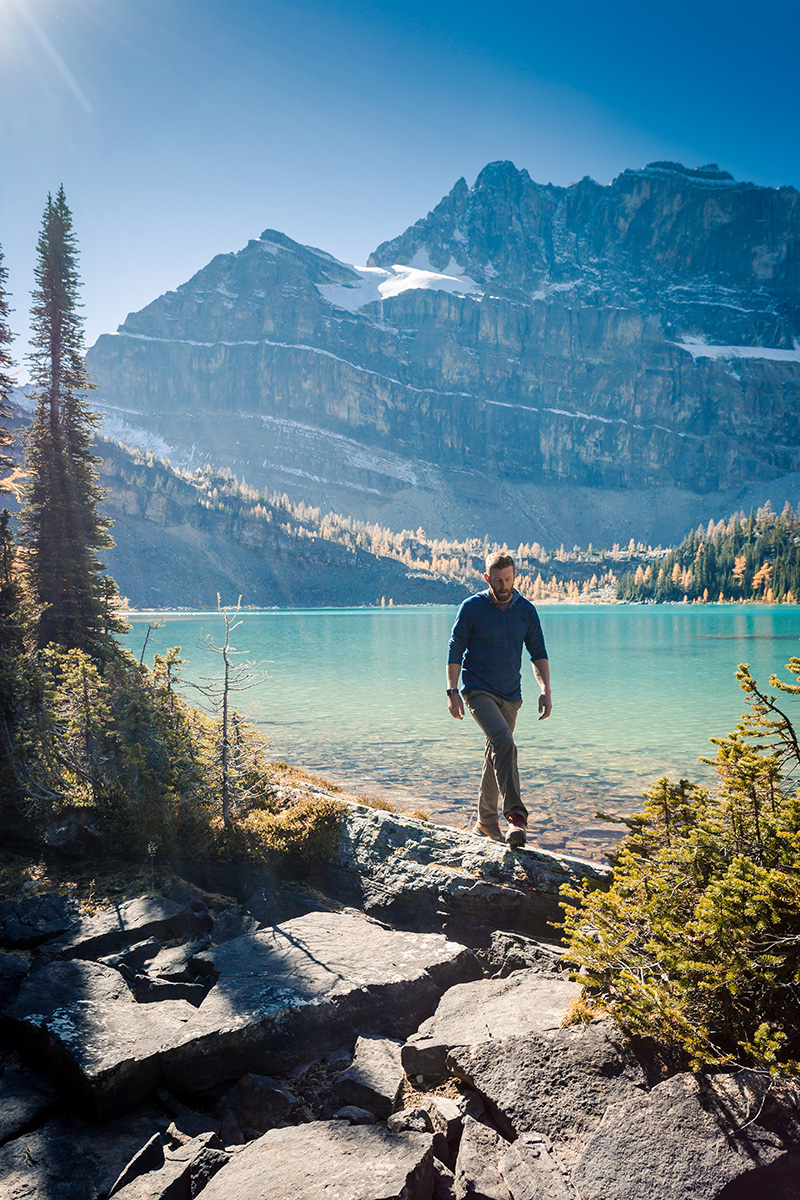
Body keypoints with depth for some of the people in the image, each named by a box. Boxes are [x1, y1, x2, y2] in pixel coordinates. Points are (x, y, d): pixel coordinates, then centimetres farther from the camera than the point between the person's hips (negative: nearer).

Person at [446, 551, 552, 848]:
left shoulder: (526, 610, 4)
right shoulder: (472, 607, -6)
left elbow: (538, 653, 10)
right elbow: (455, 650, -4)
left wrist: (545, 689, -2)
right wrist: (452, 691, -12)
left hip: (510, 695, 4)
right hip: (478, 691, -4)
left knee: (496, 754, 11)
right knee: (504, 742, -25)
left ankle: (486, 820, 25)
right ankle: (516, 815, -27)